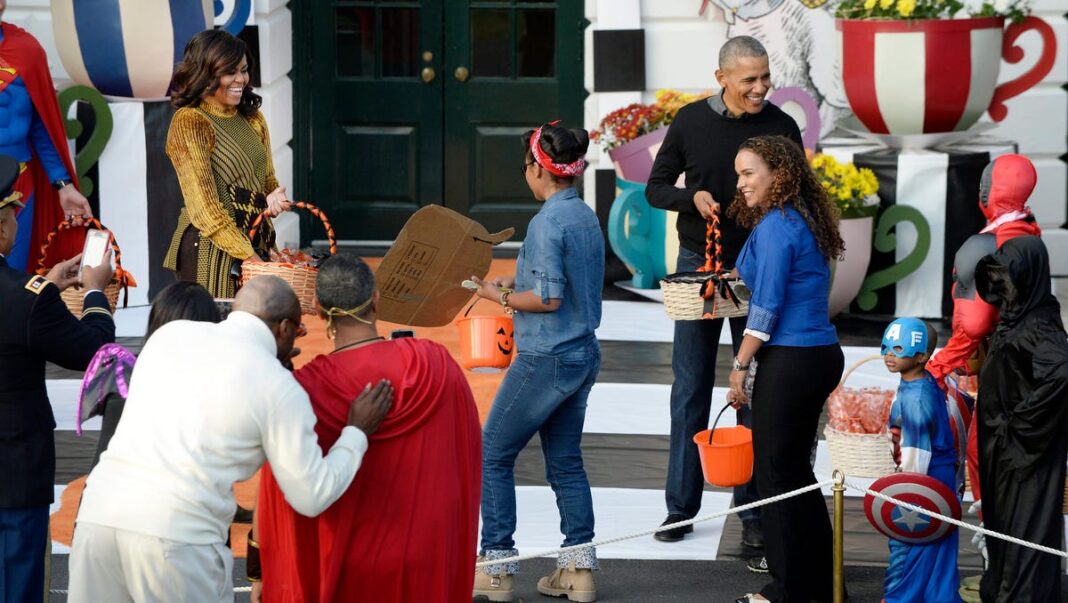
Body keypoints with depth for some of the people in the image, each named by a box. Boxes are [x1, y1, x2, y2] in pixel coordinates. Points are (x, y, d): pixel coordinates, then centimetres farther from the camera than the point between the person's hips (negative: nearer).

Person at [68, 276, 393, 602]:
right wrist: (357, 432, 21)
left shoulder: (170, 333, 17)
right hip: (176, 535, -4)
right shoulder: (280, 388, 4)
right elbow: (312, 496, 7)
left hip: (99, 514, 5)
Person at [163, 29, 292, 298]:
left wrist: (271, 201, -5)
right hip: (210, 251, -6)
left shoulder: (253, 120, 13)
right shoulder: (188, 123, -9)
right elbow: (203, 205, -15)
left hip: (257, 245, 6)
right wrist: (247, 256, -20)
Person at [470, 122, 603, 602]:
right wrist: (515, 282, 12)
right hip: (583, 355, 9)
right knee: (565, 460, 14)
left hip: (546, 359, -9)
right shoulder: (586, 216, 9)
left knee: (493, 454, 2)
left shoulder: (547, 222, -18)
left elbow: (549, 298, -21)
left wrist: (502, 297, -7)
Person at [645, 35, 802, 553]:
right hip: (698, 263, 1)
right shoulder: (691, 121, -1)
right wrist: (692, 197, -16)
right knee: (690, 389, 6)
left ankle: (753, 510, 11)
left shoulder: (781, 127, -4)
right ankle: (681, 507, 14)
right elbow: (655, 188, 6)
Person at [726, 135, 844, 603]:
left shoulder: (775, 226, -14)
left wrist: (740, 365, -9)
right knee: (796, 468, 17)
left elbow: (767, 306, -16)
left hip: (790, 362, -9)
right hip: (821, 354, 9)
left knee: (776, 473, 1)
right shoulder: (806, 221, 13)